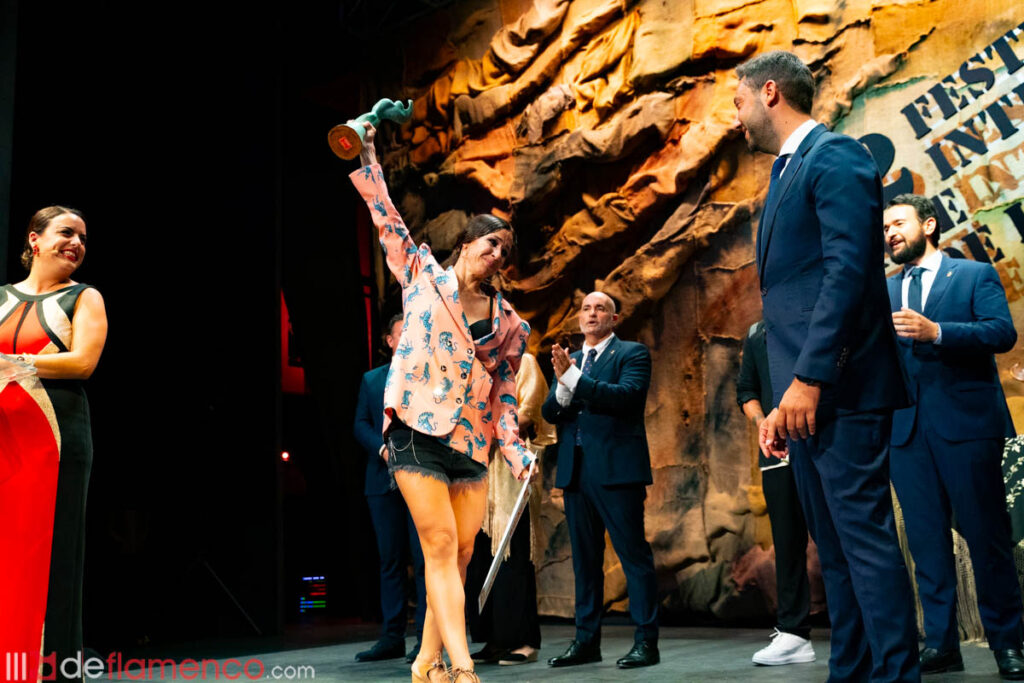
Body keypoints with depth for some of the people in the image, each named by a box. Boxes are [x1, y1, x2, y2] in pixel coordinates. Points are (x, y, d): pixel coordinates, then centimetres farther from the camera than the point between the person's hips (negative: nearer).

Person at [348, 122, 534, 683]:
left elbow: (503, 392, 13)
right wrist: (366, 156, 2)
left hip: (472, 441, 4)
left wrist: (514, 447, 1)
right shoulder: (423, 274, 8)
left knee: (459, 555, 3)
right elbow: (387, 220, 7)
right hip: (417, 429, -4)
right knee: (440, 546, -11)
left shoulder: (509, 323, 14)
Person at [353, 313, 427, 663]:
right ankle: (392, 637, 12)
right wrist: (384, 448, -8)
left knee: (425, 559, -4)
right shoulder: (371, 379, 16)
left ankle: (427, 638, 1)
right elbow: (361, 424, 9)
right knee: (390, 560, 7)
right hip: (384, 480, 3)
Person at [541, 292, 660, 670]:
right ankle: (586, 640, 18)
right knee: (585, 558, 11)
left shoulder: (632, 353, 2)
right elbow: (549, 412, 9)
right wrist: (562, 386, -12)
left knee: (634, 554, -4)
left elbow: (627, 396, -16)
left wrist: (574, 378, -19)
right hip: (575, 469, 6)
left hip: (617, 468, -6)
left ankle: (646, 641, 2)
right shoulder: (568, 360, 18)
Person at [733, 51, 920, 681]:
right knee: (835, 546, 12)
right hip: (805, 394, 10)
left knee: (865, 537, -7)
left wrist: (808, 378, -22)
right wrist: (781, 402, 16)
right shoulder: (787, 174, 23)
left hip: (840, 389, -10)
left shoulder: (836, 156, -5)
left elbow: (849, 270, -17)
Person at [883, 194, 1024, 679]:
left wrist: (936, 332, -21)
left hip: (966, 421, -3)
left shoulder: (975, 274, 7)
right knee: (925, 537, 4)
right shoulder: (884, 292, 18)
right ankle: (940, 642, 10)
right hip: (906, 427, 4)